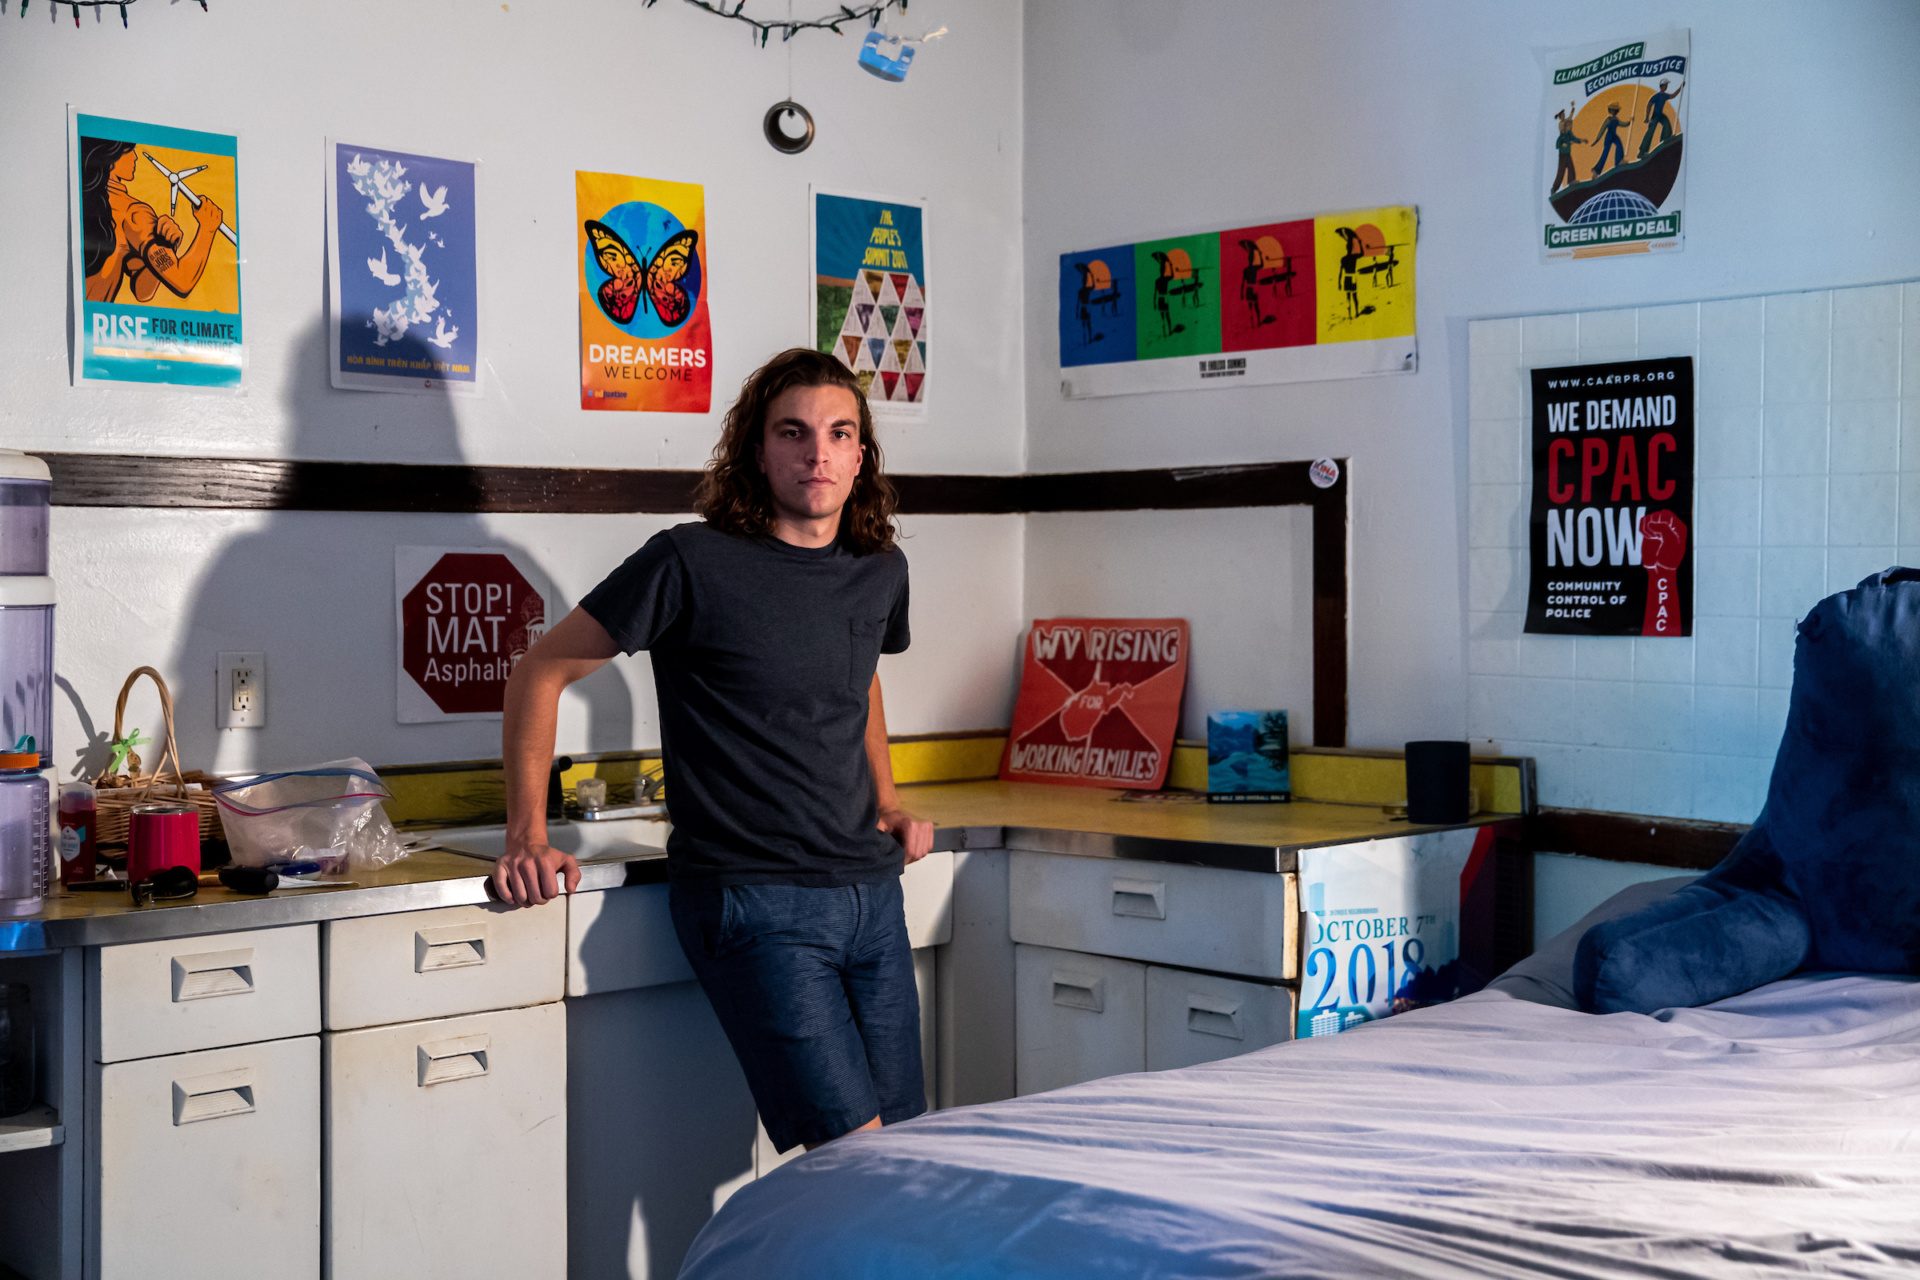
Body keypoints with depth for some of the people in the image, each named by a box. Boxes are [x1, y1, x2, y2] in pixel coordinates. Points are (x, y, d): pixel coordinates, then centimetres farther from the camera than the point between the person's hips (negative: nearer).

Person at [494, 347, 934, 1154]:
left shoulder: (882, 571, 9)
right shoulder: (693, 564, -9)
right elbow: (540, 675, -2)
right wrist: (528, 837, -8)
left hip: (872, 893, 7)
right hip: (755, 904, -6)